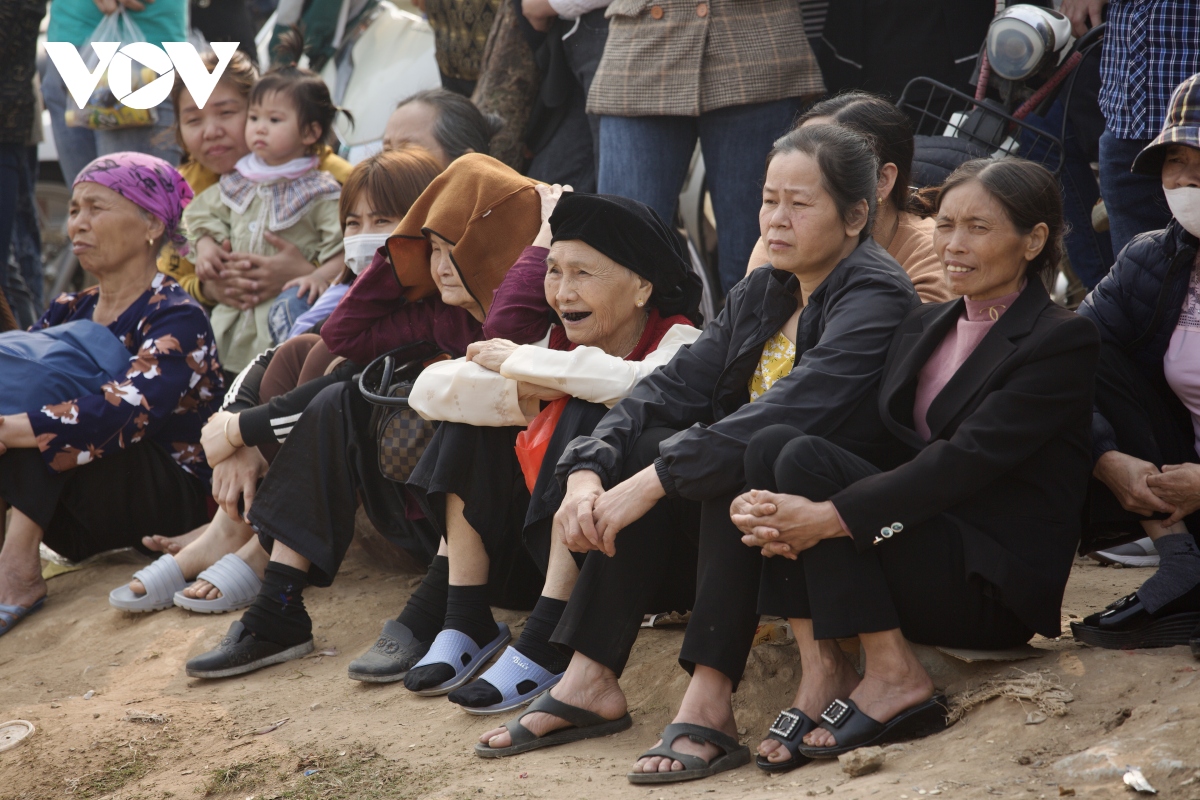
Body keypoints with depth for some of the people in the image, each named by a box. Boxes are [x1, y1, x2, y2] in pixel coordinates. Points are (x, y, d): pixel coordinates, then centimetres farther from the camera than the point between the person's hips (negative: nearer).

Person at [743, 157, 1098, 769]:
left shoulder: (1063, 341, -6)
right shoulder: (923, 327, 18)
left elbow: (968, 460, -19)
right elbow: (876, 444, 6)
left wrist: (829, 516, -28)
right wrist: (783, 517, -16)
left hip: (998, 587, -7)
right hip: (915, 545, 7)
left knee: (808, 460, -22)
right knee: (772, 442, -14)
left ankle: (892, 675, -19)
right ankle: (819, 669, -17)